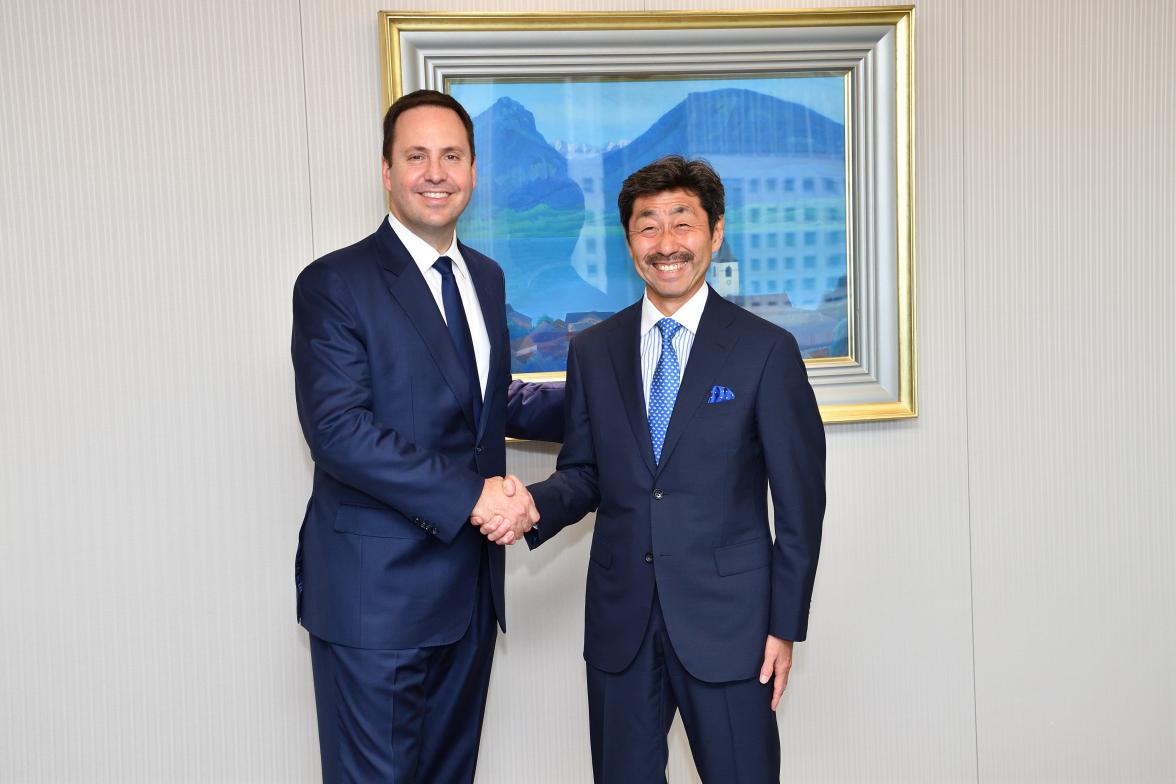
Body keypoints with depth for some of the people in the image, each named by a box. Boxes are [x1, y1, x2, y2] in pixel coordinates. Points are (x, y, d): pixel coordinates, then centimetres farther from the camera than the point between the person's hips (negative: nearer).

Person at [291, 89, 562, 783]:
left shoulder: (487, 277, 12)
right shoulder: (334, 284, -11)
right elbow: (337, 428, -21)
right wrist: (471, 497, -24)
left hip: (472, 588, 7)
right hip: (376, 593, -6)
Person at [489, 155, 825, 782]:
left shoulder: (766, 350, -5)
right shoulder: (593, 351, 5)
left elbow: (799, 503, -3)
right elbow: (583, 474, 9)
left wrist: (785, 626, -4)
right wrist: (534, 506, -13)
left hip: (726, 620, -3)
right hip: (620, 621, 3)